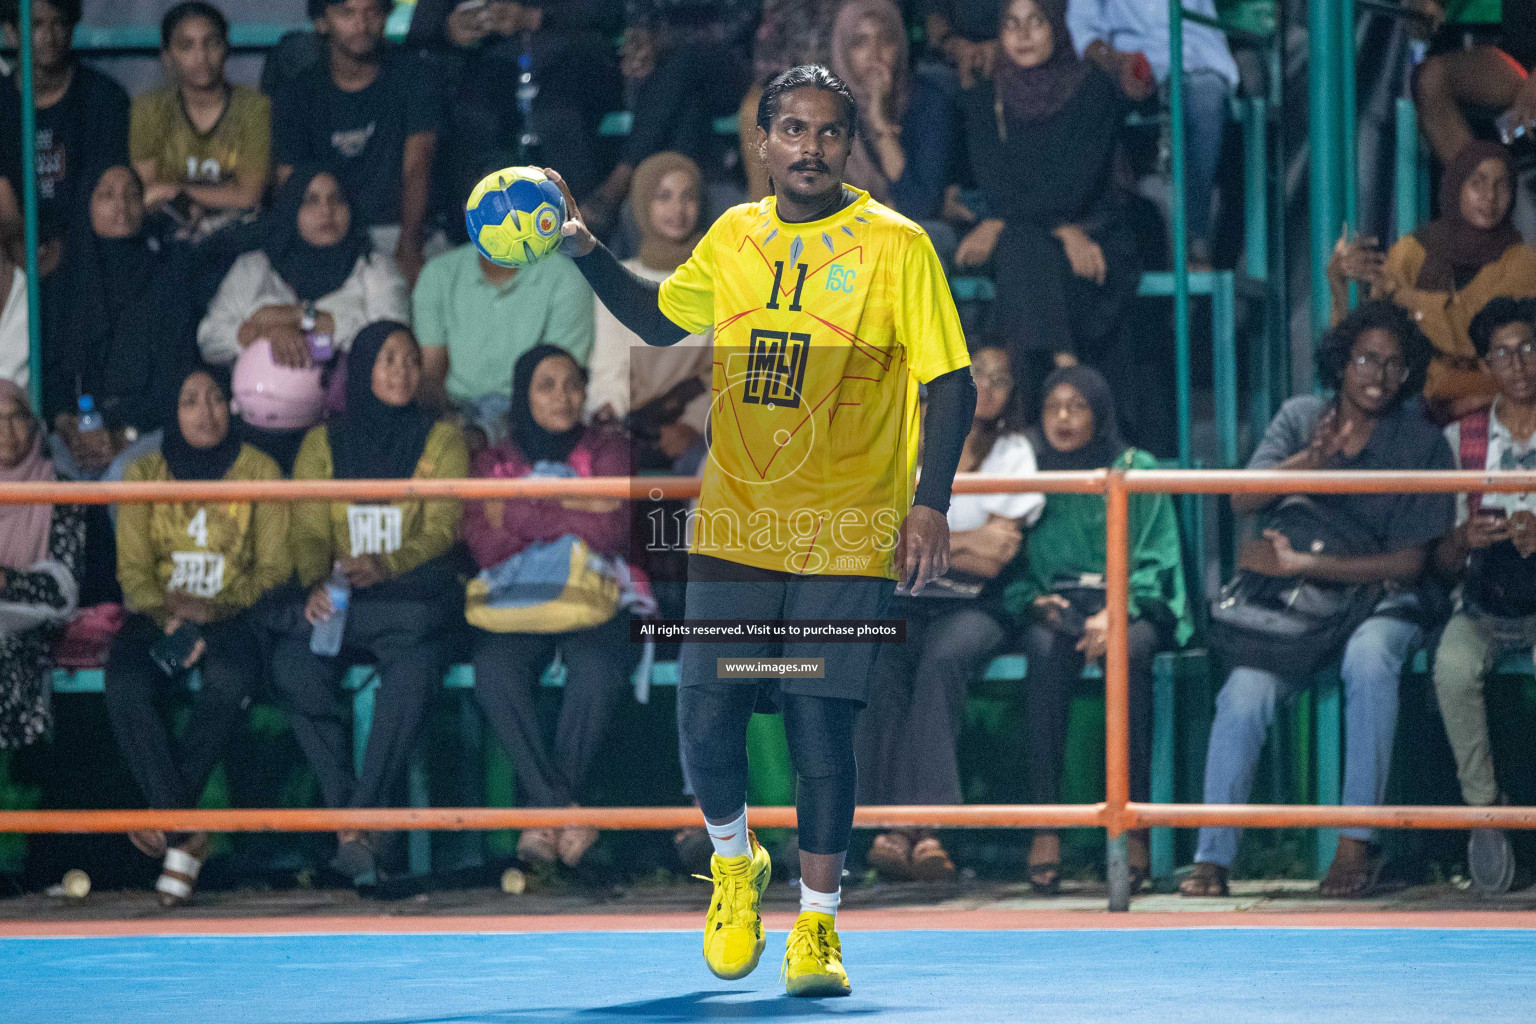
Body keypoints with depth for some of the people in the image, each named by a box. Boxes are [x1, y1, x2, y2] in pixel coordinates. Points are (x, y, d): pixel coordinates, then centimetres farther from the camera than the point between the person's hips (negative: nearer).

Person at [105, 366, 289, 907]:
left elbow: (275, 567, 1)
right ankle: (186, 832, -29)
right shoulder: (145, 474, 10)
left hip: (232, 615, -1)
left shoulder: (259, 471, 5)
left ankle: (167, 817, -24)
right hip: (159, 614, 1)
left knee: (229, 684, -36)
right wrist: (167, 615, -16)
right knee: (124, 685, -32)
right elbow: (133, 566, 4)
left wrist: (214, 609, -16)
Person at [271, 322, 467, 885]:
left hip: (412, 593, -2)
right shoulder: (324, 443, 16)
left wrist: (386, 566, -20)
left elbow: (441, 530, -1)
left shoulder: (441, 440, 11)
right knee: (294, 664, -32)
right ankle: (344, 814, -30)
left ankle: (357, 821, -38)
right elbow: (309, 528, 6)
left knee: (412, 668, -37)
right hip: (339, 600, 2)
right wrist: (316, 583, -17)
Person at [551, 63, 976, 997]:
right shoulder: (734, 237, 7)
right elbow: (662, 320, 25)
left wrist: (931, 504, -15)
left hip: (848, 536, -3)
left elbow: (949, 384, -6)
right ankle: (734, 863, 27)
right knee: (707, 722, -1)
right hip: (735, 525, 3)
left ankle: (818, 928, 8)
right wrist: (586, 252, 11)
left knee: (822, 733, -5)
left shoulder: (897, 246, -5)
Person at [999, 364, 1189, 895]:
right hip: (1055, 607, 1)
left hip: (1133, 607, -1)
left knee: (1130, 649, -37)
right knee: (1047, 648, -36)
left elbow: (1156, 562, -1)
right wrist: (1036, 602, -10)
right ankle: (1044, 827, -42)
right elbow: (1014, 570, 12)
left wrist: (1115, 613, -18)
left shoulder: (1137, 471, 8)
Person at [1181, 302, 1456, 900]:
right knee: (1244, 692, -26)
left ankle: (1357, 843, -31)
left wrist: (1300, 564, -15)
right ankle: (1213, 857, -19)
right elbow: (1243, 501, -7)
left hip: (1382, 604, -2)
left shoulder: (1422, 443, -2)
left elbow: (1409, 562, -8)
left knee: (1368, 657, -37)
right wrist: (1308, 461, -26)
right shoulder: (1300, 418, 5)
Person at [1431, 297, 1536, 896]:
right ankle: (1483, 808, -20)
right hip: (1483, 606, 2)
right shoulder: (1461, 438, 12)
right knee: (1453, 666, -33)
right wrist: (1463, 539, -13)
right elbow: (1442, 564, 11)